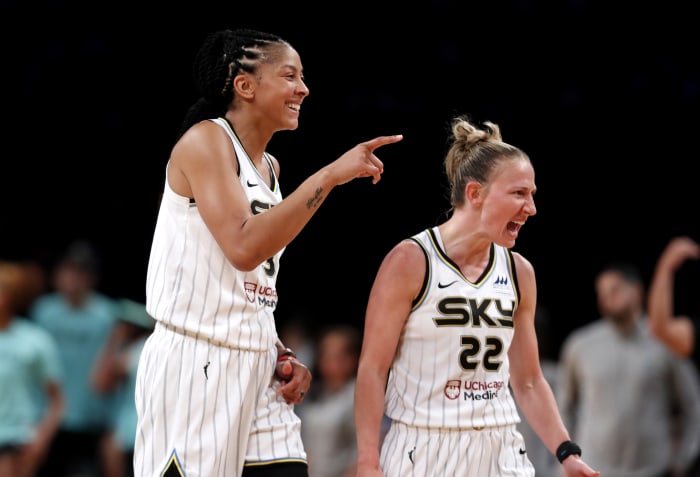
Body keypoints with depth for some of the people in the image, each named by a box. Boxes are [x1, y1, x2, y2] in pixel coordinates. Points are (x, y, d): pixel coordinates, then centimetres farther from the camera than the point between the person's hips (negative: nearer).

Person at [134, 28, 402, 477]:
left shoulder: (269, 168, 16)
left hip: (255, 368, 8)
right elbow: (243, 247, -23)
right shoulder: (206, 140, -9)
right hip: (194, 366, -8)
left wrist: (281, 354, 8)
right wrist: (329, 176, -23)